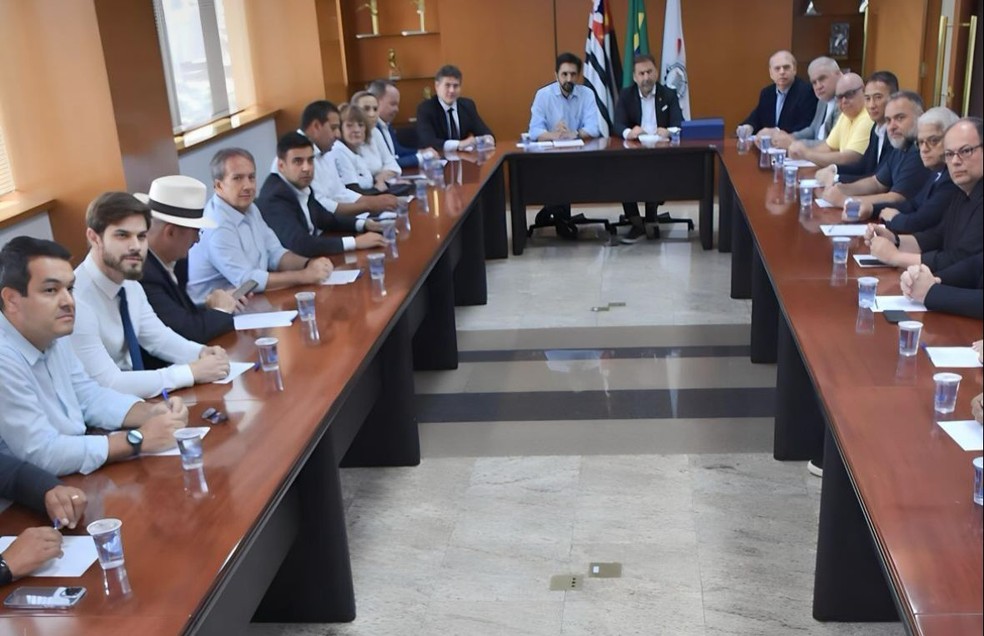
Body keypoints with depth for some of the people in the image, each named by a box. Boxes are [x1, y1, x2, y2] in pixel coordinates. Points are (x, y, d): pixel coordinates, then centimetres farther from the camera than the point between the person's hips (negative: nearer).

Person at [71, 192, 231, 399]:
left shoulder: (130, 285, -1)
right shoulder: (75, 300, -25)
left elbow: (158, 337, 12)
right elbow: (108, 386, -27)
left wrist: (201, 352, -7)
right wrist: (192, 372, -24)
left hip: (133, 395, 7)